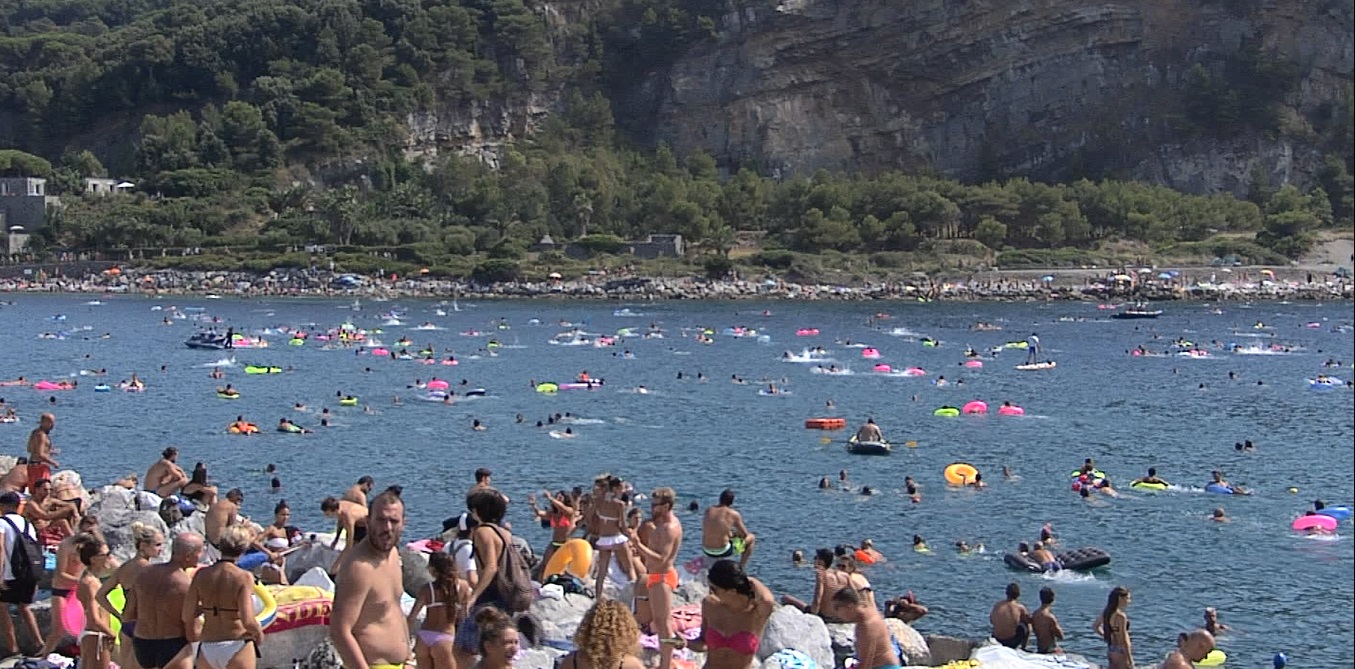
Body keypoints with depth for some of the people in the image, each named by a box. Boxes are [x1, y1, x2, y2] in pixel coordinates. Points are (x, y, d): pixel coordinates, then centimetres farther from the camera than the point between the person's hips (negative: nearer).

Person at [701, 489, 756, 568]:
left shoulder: (708, 511, 2)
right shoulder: (734, 514, -10)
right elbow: (744, 534, 1)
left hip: (707, 551, 5)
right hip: (722, 551, -5)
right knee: (751, 537, 18)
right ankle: (741, 567, 19)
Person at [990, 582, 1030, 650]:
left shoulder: (996, 605, -2)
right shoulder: (1020, 608, -12)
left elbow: (991, 620, 15)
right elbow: (1029, 620, 8)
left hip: (997, 641, 4)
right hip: (1012, 643, -4)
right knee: (1028, 624, 20)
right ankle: (1023, 648, 31)